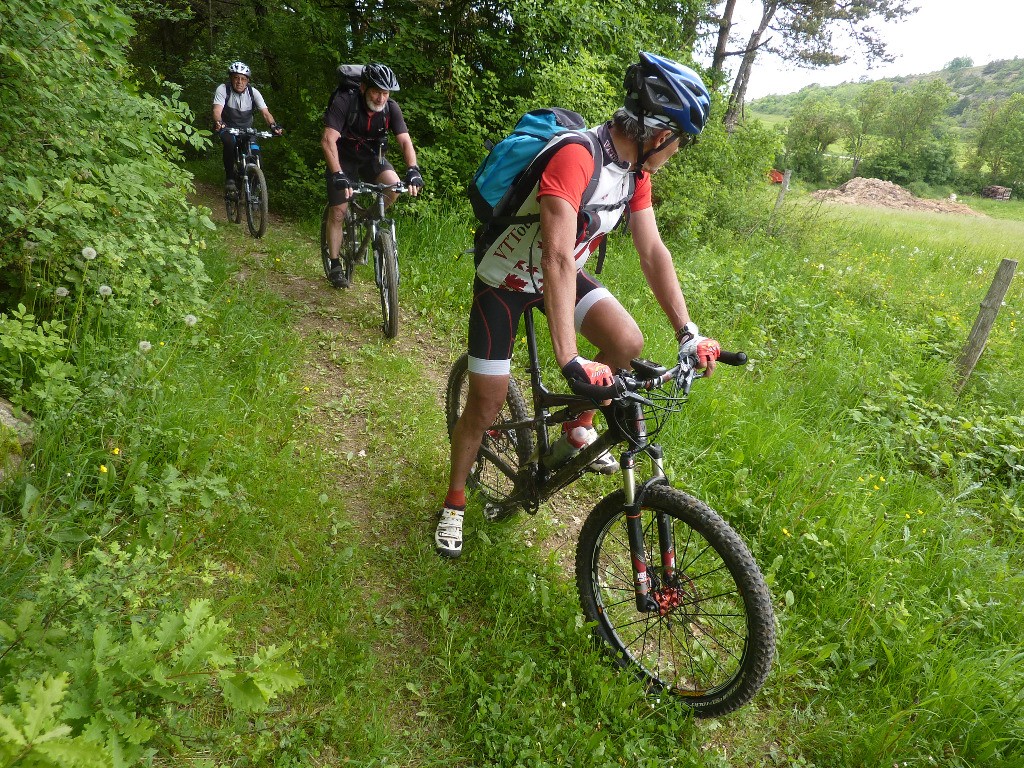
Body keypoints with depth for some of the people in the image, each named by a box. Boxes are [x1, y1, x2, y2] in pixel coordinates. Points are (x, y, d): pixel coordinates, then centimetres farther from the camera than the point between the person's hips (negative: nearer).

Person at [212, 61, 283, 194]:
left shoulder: (253, 92, -12)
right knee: (229, 143, -34)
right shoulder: (222, 89, -18)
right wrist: (218, 123, -54)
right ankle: (230, 178, -20)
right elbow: (217, 110, -31)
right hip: (228, 127, -3)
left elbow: (265, 112, -22)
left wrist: (273, 125, -43)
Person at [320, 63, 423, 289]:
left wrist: (413, 170, -40)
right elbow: (328, 140, -35)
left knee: (394, 186, -27)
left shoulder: (391, 107, -18)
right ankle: (335, 266, 10)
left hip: (372, 157, 3)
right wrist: (338, 175, -49)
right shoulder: (344, 102, -27)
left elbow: (405, 141, -21)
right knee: (338, 211, -6)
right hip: (343, 158, -2)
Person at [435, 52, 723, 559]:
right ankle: (454, 503, 21)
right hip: (505, 279, -6)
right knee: (486, 405, -3)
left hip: (560, 272, 7)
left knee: (627, 342, -17)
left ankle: (578, 425, 11)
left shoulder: (636, 169, -6)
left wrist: (688, 332, -12)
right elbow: (558, 258, -43)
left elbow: (652, 251, -6)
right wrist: (570, 360, -48)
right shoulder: (575, 157, -33)